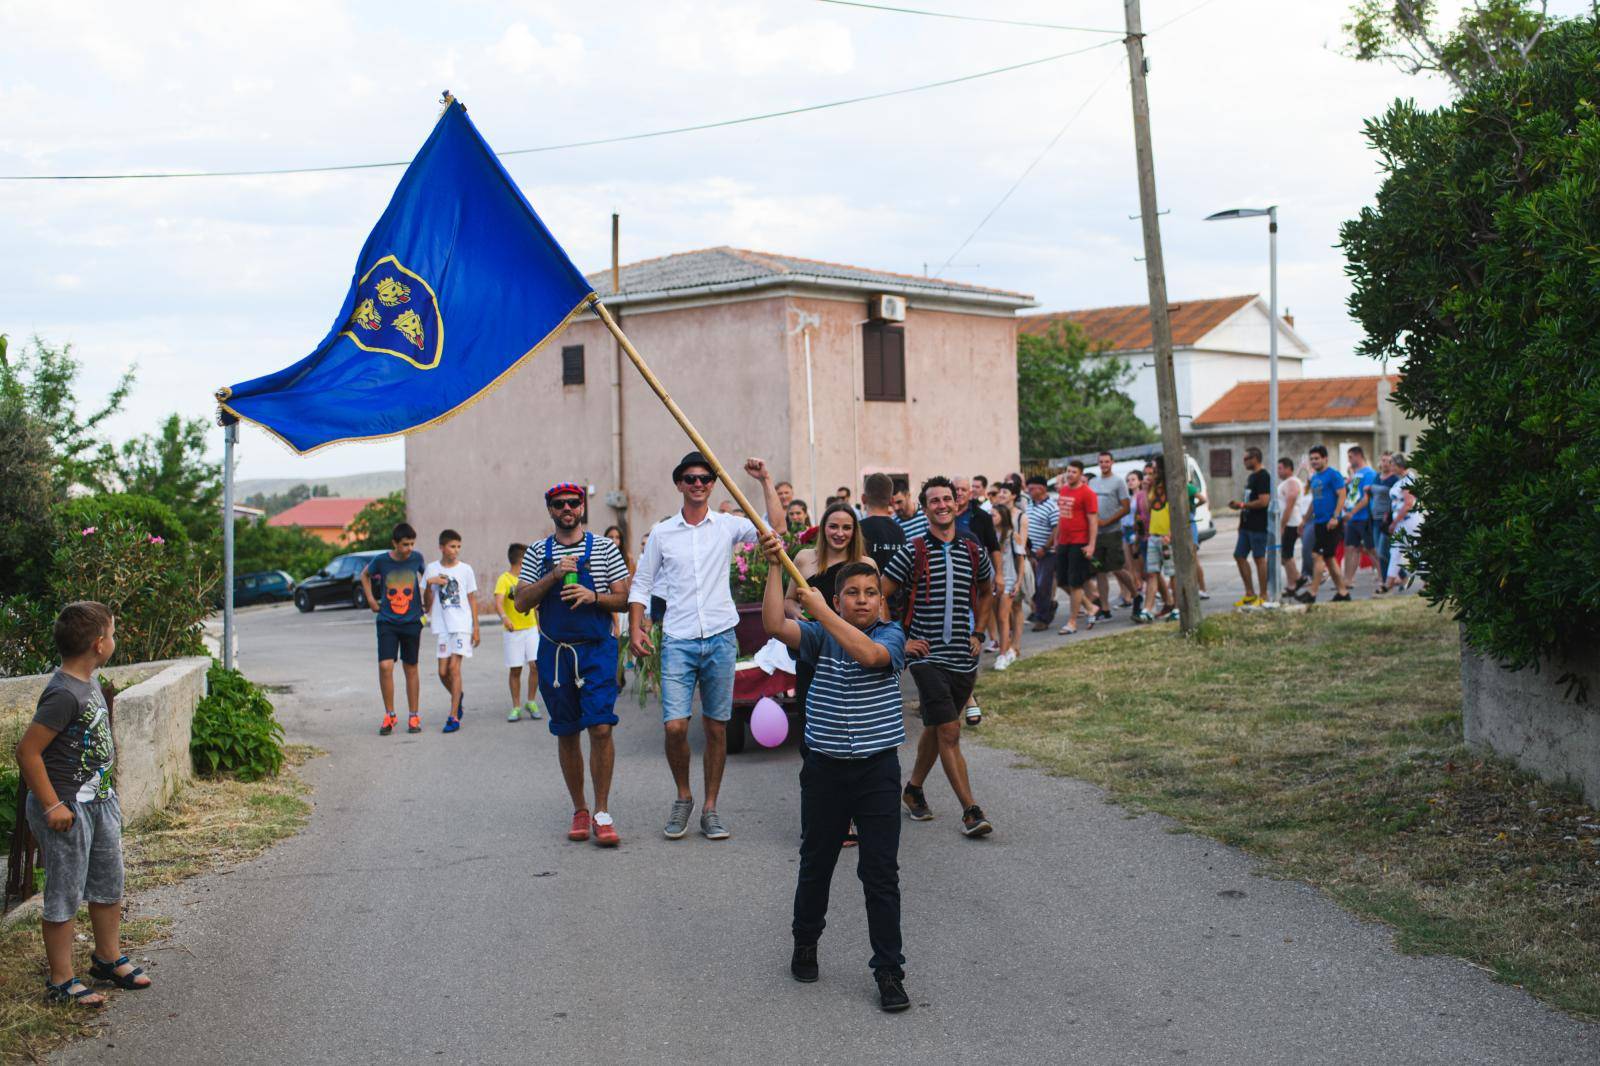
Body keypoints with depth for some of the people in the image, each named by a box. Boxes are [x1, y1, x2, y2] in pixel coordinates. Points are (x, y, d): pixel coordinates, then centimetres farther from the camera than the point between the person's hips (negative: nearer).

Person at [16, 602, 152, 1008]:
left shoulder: (88, 683, 5)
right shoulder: (63, 695, -25)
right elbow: (27, 751, -25)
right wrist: (52, 806, -22)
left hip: (98, 801, 9)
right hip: (67, 808, -9)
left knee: (109, 884, 20)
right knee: (64, 895, 3)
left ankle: (108, 958, 38)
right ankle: (61, 982, 15)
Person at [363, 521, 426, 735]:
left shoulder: (417, 558, -4)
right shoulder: (381, 561, -7)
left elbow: (426, 576, 18)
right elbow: (365, 575, 14)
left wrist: (427, 600, 11)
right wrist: (371, 600, 7)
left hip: (412, 622, 1)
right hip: (387, 622, -1)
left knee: (411, 669, 8)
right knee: (385, 666, -12)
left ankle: (414, 717, 17)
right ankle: (389, 715, 3)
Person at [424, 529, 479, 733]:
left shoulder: (465, 569, 4)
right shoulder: (432, 569, 5)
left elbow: (472, 600, 9)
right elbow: (427, 604, 6)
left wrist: (476, 628, 4)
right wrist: (429, 584, -13)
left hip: (462, 625, -2)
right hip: (441, 626, 2)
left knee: (454, 667, -11)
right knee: (443, 671, 0)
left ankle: (454, 716, -9)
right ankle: (458, 698, 31)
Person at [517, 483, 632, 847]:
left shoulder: (604, 547, 5)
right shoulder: (538, 552, 9)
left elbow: (624, 598, 4)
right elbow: (522, 602, 1)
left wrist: (593, 597, -15)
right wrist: (554, 576, -12)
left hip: (597, 649, -2)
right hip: (554, 651, 2)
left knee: (601, 727, -14)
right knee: (567, 734, 8)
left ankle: (602, 813, -5)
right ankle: (580, 811, 20)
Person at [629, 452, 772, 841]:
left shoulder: (728, 526, 5)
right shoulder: (662, 533, 7)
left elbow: (775, 529, -9)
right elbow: (641, 585, 11)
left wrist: (766, 481, -12)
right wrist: (635, 629, 0)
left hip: (720, 638, 1)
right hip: (678, 641, -1)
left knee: (716, 727, 6)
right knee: (674, 726, -11)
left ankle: (710, 808, 17)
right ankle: (683, 798, 13)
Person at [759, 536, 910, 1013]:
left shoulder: (891, 635, -3)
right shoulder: (819, 637, 1)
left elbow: (868, 653, -25)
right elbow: (774, 626, -16)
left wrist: (820, 610, -23)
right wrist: (774, 566, -19)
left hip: (877, 770, -2)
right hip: (825, 768, 2)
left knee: (881, 872, -1)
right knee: (816, 863, 16)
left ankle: (889, 970, 6)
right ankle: (805, 943, 38)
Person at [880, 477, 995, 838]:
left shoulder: (974, 552, 7)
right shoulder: (912, 553, -6)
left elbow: (986, 592, 27)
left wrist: (979, 634, 18)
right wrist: (900, 640, -6)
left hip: (964, 659, 5)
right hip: (927, 656, -4)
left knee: (935, 728, 15)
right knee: (949, 732, -11)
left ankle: (914, 788, 35)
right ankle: (970, 810, -7)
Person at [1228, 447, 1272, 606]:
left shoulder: (1263, 476, -14)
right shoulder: (1251, 476, 17)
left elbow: (1263, 501, -22)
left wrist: (1242, 505, -14)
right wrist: (1238, 505, 11)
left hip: (1258, 526, -10)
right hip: (1247, 525, 10)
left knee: (1259, 558, -4)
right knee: (1239, 556, 10)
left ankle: (1263, 596, 3)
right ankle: (1250, 594, 17)